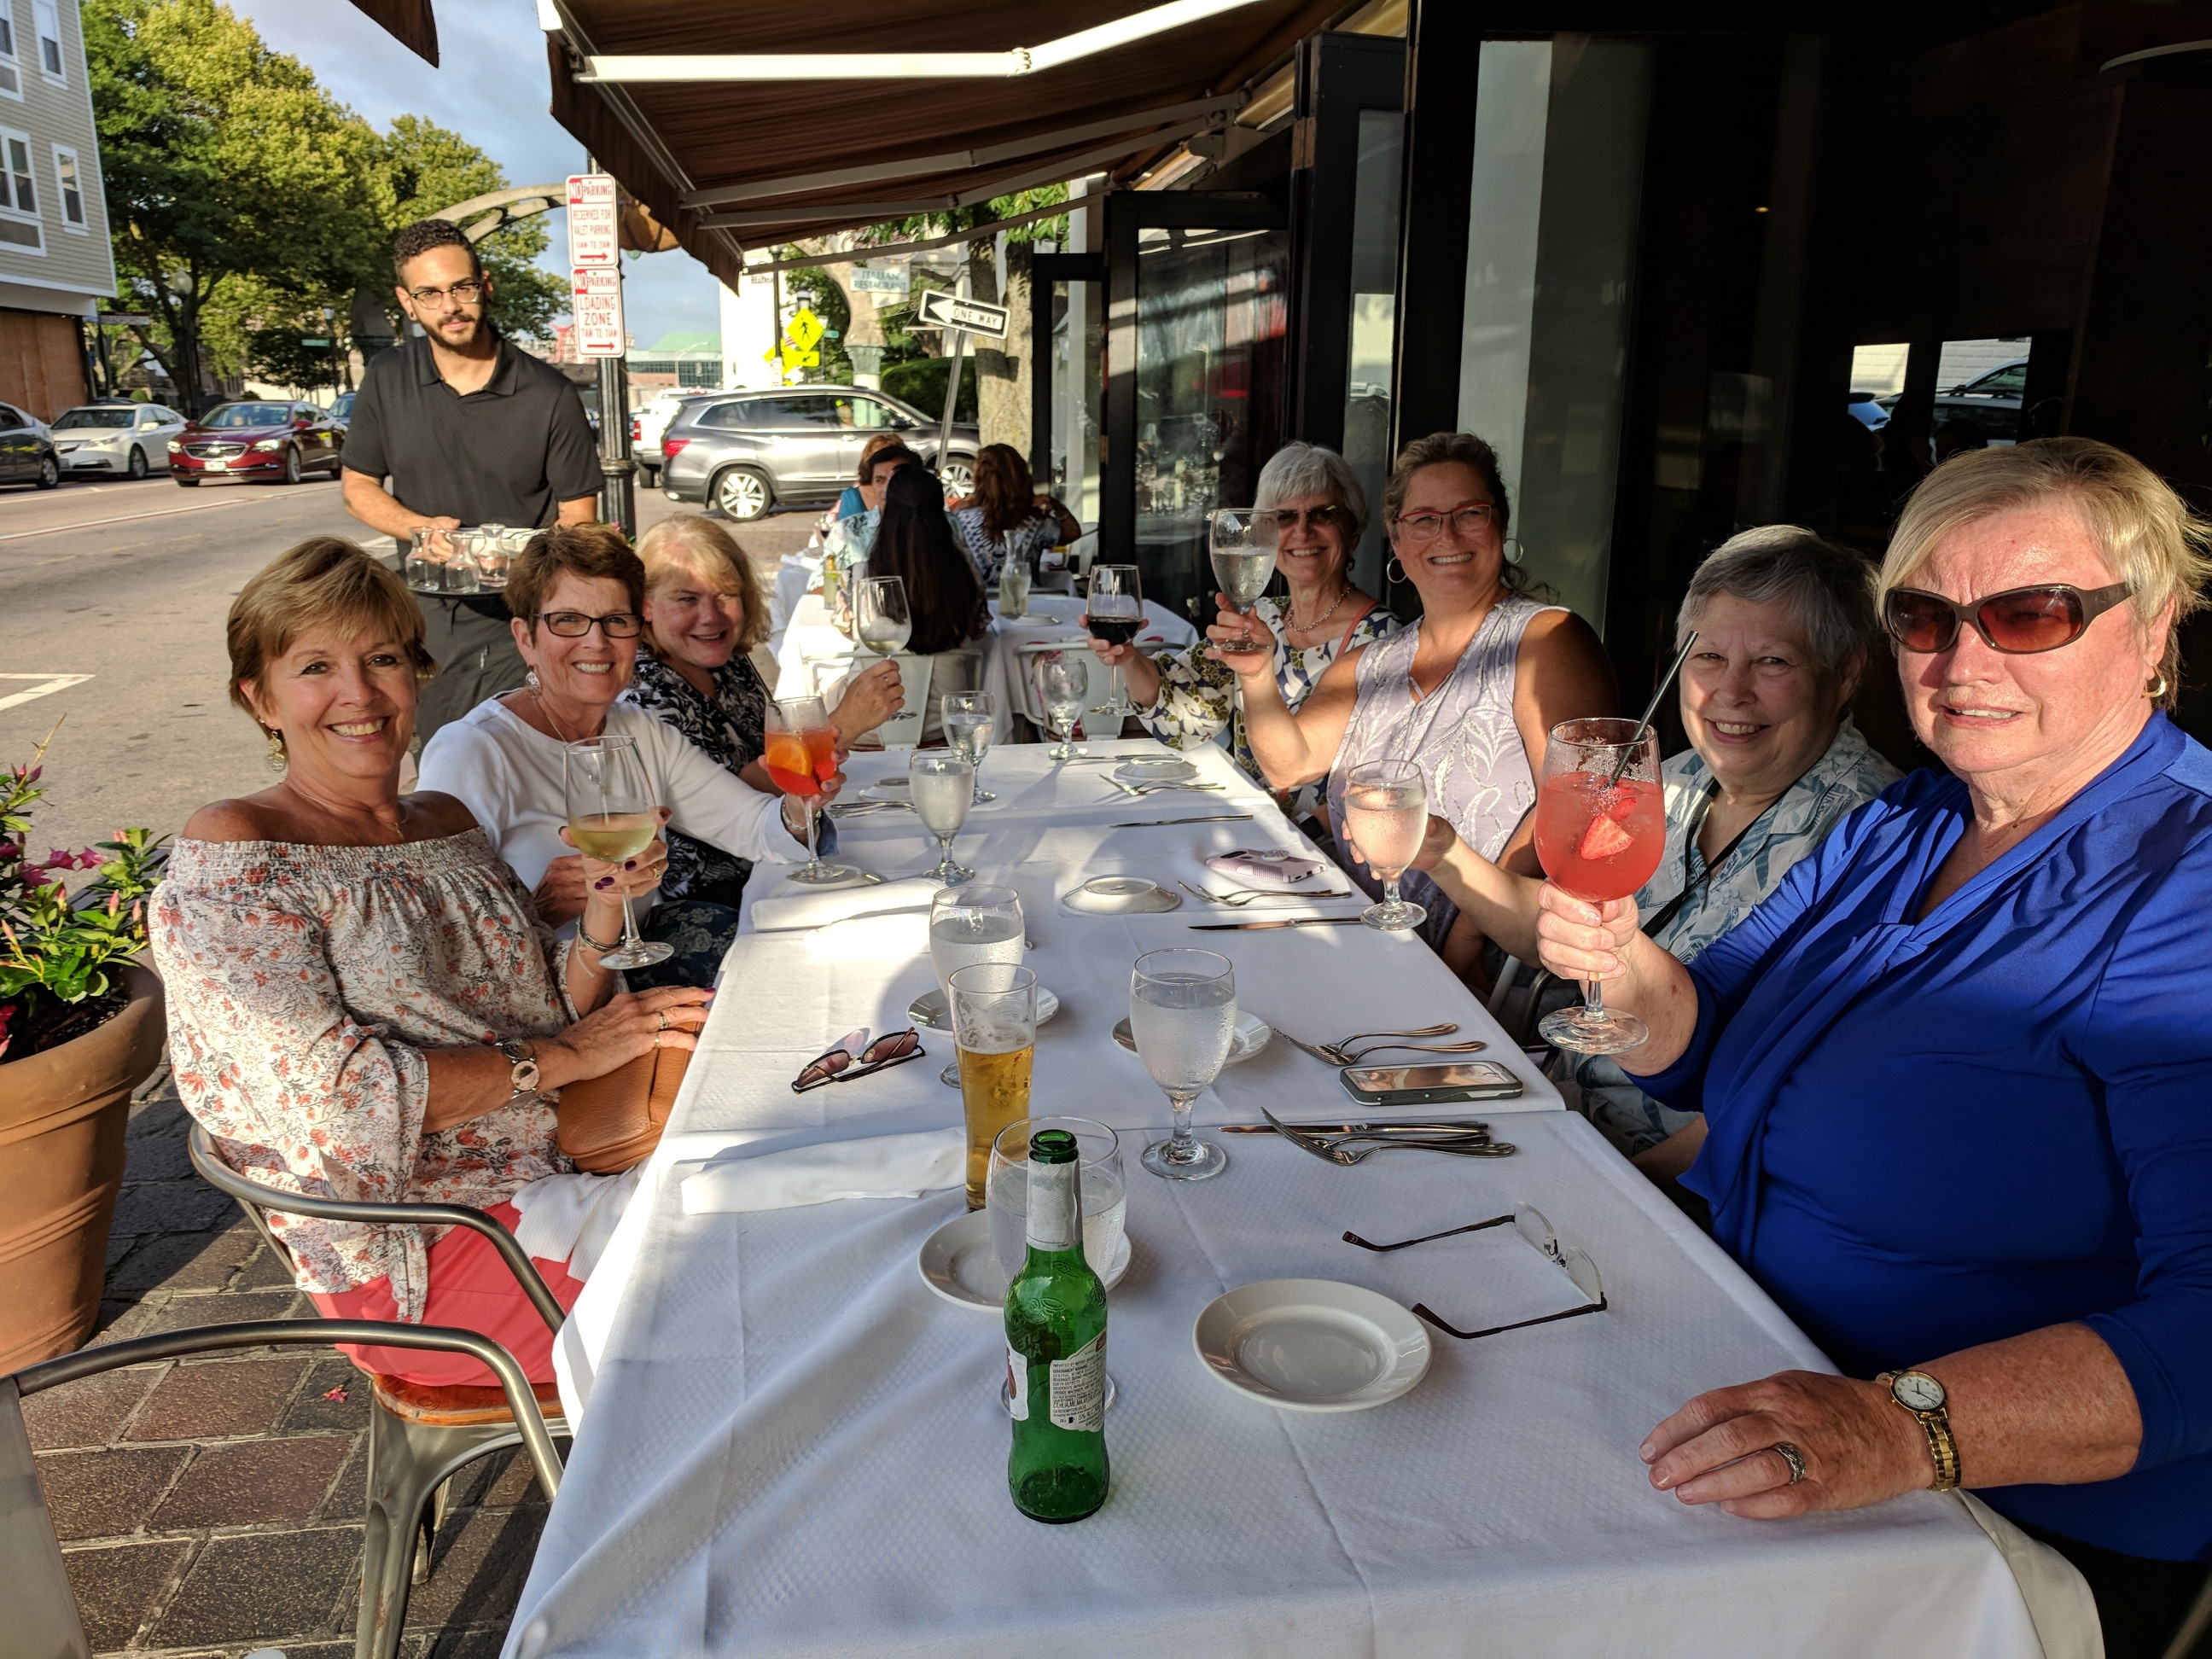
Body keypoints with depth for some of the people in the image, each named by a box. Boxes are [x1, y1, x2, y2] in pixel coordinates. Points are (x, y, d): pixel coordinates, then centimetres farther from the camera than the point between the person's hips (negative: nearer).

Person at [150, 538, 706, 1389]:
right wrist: (563, 1055, -16)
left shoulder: (446, 823, 11)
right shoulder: (229, 856, -9)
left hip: (567, 1163, 7)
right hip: (422, 1246, -7)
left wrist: (599, 925, -7)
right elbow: (328, 1096, -19)